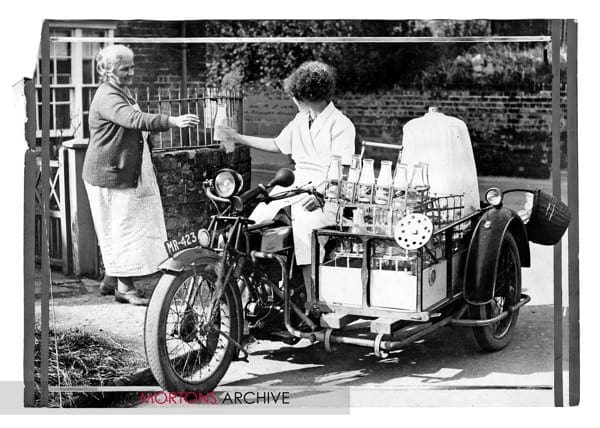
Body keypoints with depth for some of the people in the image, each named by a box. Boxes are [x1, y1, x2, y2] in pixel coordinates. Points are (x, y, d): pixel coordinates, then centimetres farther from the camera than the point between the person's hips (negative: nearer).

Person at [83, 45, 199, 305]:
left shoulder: (123, 93, 15)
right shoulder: (107, 98, -20)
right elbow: (135, 119, -37)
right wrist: (172, 121, -46)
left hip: (129, 173, 10)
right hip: (110, 175, -10)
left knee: (119, 231, 14)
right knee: (123, 229, -5)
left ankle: (110, 280, 26)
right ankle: (124, 287, 3)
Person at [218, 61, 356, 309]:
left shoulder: (341, 125, -7)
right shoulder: (300, 121, 20)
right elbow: (277, 145, 34)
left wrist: (319, 194, -31)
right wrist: (239, 138, 34)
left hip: (326, 192, -7)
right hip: (296, 185, 8)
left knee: (304, 224, -34)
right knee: (256, 220, -13)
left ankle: (313, 301, -28)